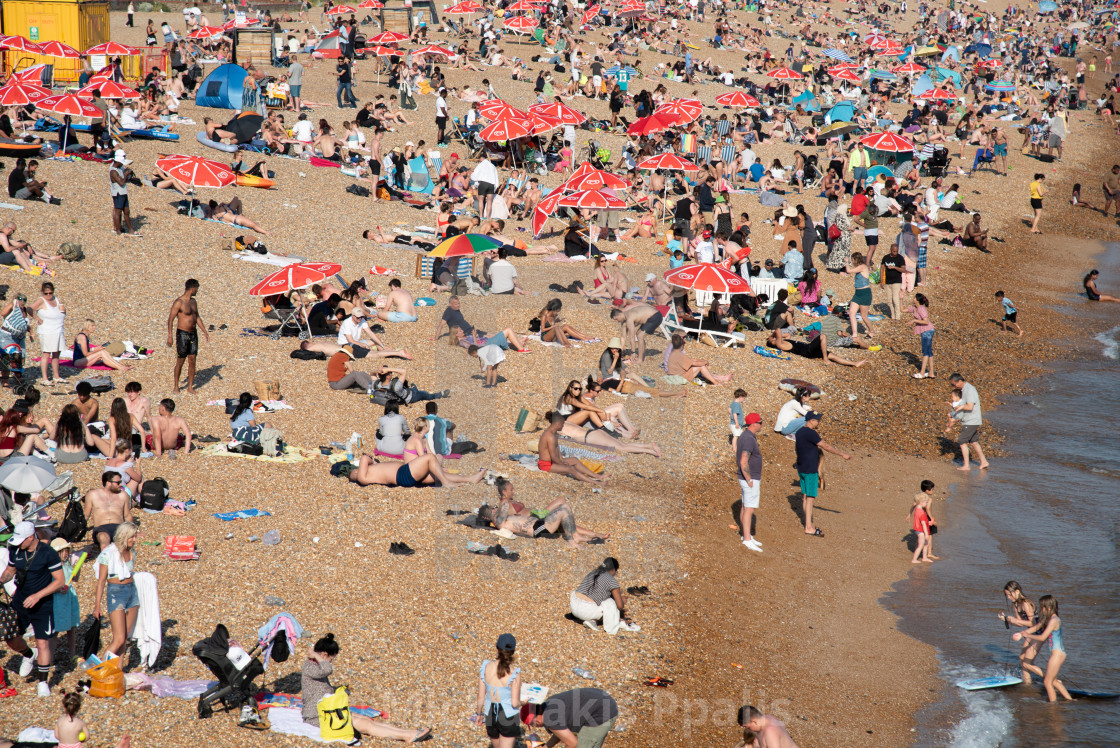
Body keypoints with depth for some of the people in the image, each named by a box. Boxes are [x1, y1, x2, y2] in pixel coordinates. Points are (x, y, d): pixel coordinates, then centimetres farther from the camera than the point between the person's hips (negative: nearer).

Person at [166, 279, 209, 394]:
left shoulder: (193, 301, 10)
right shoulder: (179, 302, -14)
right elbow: (170, 319, -15)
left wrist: (205, 332, 19)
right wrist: (170, 336, -21)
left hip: (193, 334, 6)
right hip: (182, 334, -6)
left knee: (192, 361, 4)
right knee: (180, 361, 0)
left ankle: (190, 386, 10)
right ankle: (175, 386, 12)